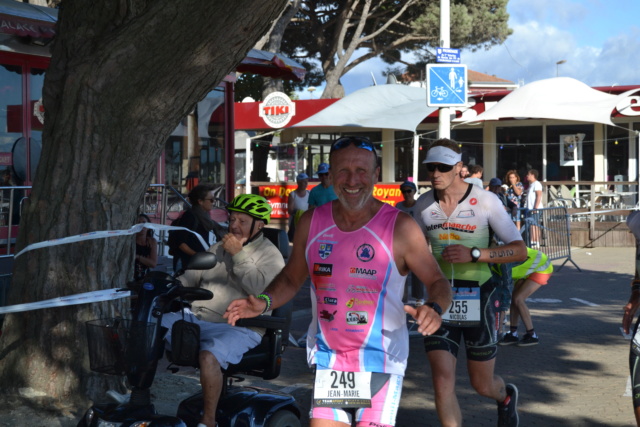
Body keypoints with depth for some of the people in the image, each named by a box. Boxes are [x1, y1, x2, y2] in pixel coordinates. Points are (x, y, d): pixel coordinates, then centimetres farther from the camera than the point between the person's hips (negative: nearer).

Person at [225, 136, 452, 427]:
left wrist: (434, 309, -25)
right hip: (327, 361, 3)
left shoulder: (399, 227, -9)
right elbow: (291, 278, 15)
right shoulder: (312, 222, 3)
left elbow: (437, 281, -4)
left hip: (380, 362, -3)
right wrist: (264, 302, -4)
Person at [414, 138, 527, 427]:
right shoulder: (424, 205, 1)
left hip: (478, 298, -2)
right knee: (442, 381, -11)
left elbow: (520, 251, -13)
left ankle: (506, 397, 49)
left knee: (482, 385, 12)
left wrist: (474, 254, -24)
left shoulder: (485, 201, -11)